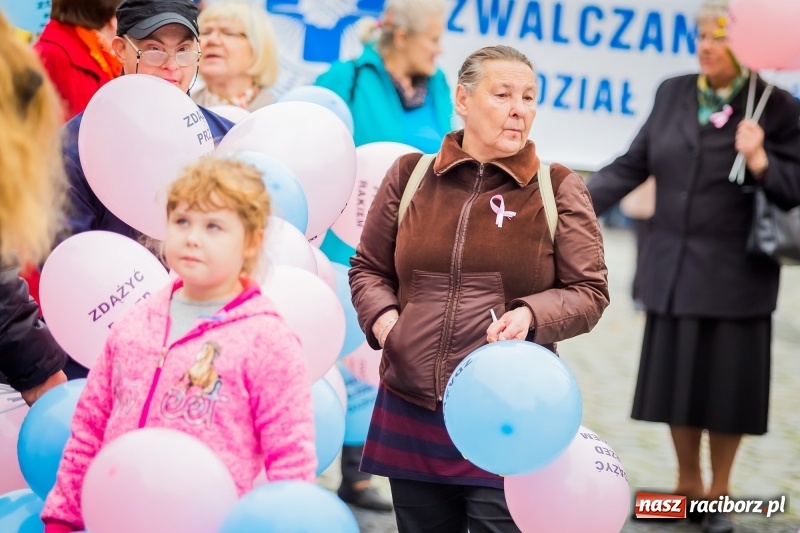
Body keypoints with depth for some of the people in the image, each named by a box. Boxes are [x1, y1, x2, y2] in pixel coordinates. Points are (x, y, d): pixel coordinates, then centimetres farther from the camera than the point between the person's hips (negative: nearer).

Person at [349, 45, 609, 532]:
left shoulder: (559, 189, 2)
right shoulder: (409, 176, 8)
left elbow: (589, 292, 2)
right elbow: (368, 269, 17)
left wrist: (532, 315, -17)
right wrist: (382, 318, -3)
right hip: (410, 414, 3)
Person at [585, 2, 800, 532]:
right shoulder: (672, 94, 4)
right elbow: (631, 167, 7)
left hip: (734, 274, -4)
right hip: (673, 268, 4)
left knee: (727, 383, 4)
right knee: (677, 378, 11)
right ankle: (688, 485, 28)